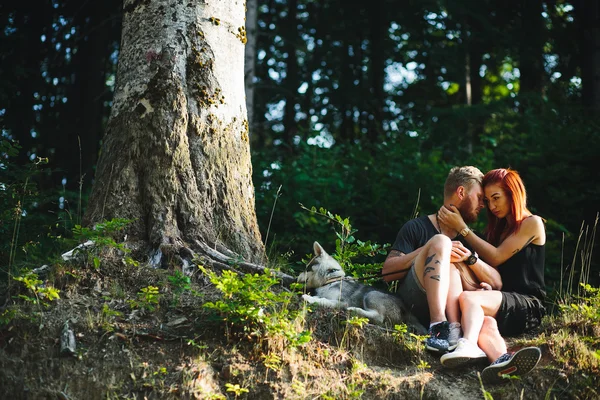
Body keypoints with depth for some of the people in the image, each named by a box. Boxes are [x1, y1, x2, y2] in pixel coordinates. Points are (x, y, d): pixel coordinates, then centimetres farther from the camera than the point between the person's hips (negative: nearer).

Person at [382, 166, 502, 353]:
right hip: (415, 301, -3)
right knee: (440, 241, -24)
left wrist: (470, 257, -9)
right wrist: (427, 250, -15)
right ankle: (439, 327, -39)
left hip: (454, 309, 3)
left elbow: (496, 283, 9)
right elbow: (387, 272, -3)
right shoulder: (417, 228, 11)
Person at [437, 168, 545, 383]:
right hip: (503, 305, 4)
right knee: (485, 321, -35)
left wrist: (462, 228, 0)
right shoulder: (498, 228, 26)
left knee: (468, 298, -32)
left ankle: (468, 346, -61)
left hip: (527, 306, -4)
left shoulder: (532, 223, 5)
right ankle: (503, 360, -67)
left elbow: (496, 258, -3)